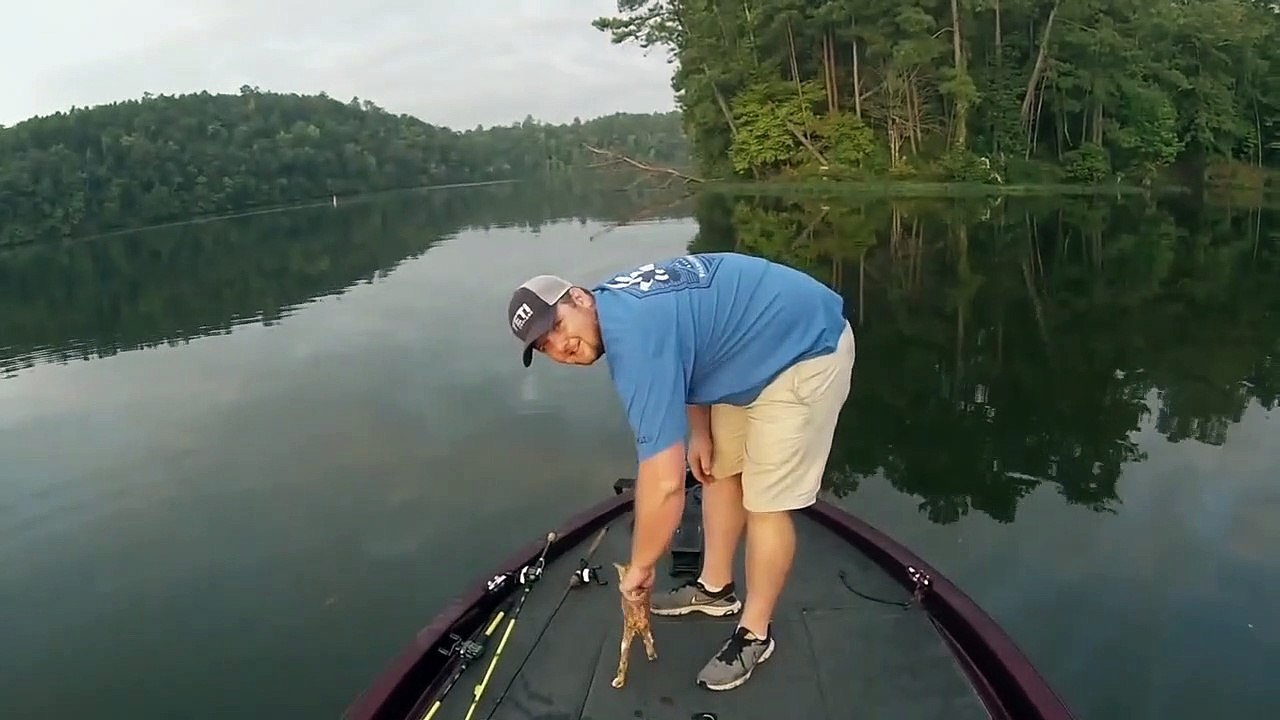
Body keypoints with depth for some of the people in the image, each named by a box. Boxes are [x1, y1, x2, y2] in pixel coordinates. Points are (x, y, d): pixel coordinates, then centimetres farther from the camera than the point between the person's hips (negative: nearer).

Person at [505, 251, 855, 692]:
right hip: (755, 348, 10)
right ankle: (715, 588, 33)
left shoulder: (635, 340, -32)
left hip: (807, 352, -10)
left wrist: (639, 566, -15)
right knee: (719, 469, 16)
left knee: (765, 501, -4)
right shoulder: (618, 303, -3)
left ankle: (755, 634, 14)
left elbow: (664, 484, -32)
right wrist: (699, 431, 3)